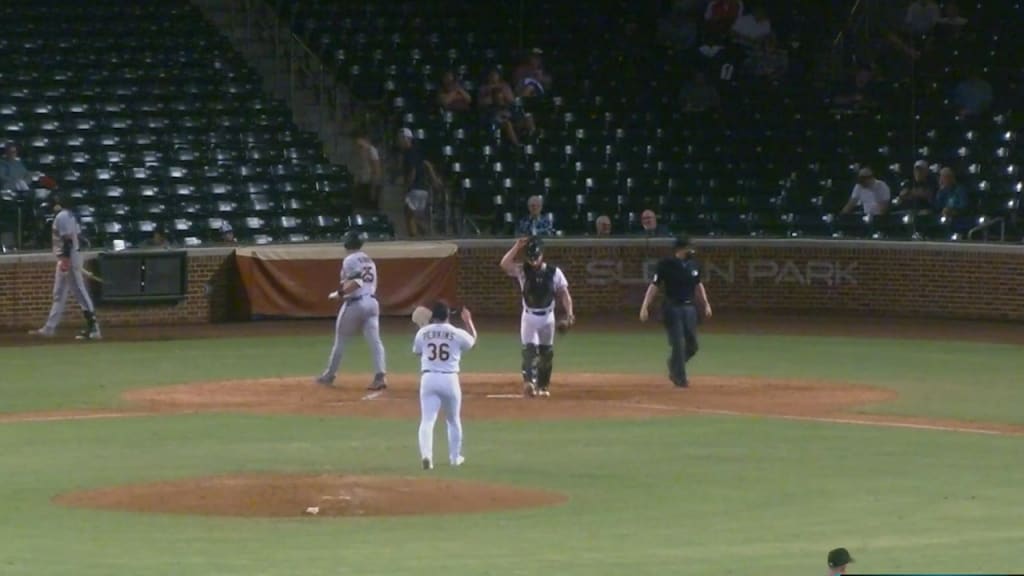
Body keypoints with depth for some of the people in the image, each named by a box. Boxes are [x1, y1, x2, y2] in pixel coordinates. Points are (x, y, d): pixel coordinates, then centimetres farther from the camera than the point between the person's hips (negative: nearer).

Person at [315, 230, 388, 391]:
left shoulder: (350, 260, -8)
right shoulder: (368, 260, 17)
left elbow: (357, 282, -19)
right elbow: (371, 282, 13)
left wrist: (340, 293, -14)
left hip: (355, 303, -6)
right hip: (372, 301, 6)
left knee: (340, 340, 9)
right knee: (374, 340, -5)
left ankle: (329, 376, 19)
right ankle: (380, 376, -20)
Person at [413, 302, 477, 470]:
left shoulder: (423, 333, 2)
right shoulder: (457, 333, -2)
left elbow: (417, 351, 21)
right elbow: (473, 340, 20)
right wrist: (468, 321, 33)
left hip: (428, 378, 0)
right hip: (449, 379, 0)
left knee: (427, 420, -5)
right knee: (454, 420, 19)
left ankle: (426, 455, -26)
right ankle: (455, 457, 30)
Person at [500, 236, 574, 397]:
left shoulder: (554, 272, -4)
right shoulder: (522, 271, -6)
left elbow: (564, 293, -4)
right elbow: (504, 264, -22)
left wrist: (569, 313, -16)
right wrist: (518, 246, -24)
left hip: (547, 317, 2)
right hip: (529, 316, -2)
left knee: (546, 353, 9)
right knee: (529, 348, -18)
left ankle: (543, 386, 24)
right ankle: (529, 382, -32)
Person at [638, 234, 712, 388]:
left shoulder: (693, 264, 8)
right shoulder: (666, 264, -9)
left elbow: (698, 285, 20)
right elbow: (654, 286, -10)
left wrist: (706, 304, 14)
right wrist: (645, 307, -18)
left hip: (689, 307, 6)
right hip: (673, 308, -5)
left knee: (692, 345, 5)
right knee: (679, 344, -8)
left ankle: (674, 368, 29)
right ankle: (680, 378, 2)